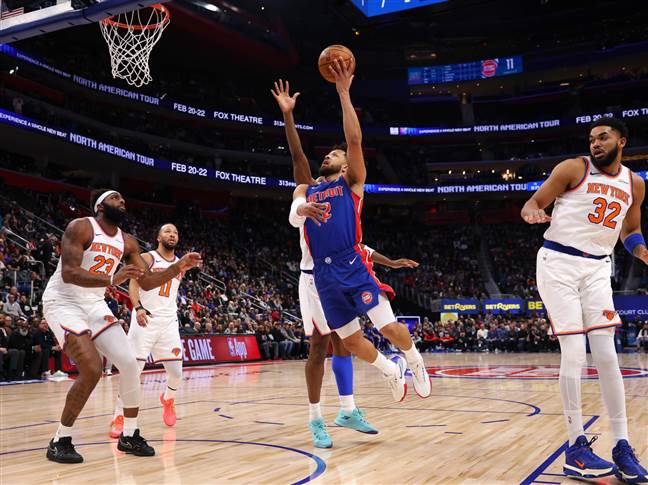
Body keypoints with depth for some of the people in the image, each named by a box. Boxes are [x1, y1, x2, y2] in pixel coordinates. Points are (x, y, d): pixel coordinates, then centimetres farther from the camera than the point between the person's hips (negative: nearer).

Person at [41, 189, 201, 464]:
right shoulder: (80, 227, -17)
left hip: (95, 305, 7)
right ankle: (60, 441, -4)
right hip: (63, 302, -7)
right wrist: (111, 280, -43)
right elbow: (68, 273, -29)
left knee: (129, 363, -3)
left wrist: (178, 267, -10)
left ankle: (129, 435, 13)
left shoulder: (127, 242, 4)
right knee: (92, 370, -21)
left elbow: (147, 282, 5)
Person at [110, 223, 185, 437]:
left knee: (176, 372, 1)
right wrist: (138, 307, -29)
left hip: (169, 322, 4)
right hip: (145, 319, -4)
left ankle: (167, 399, 33)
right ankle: (119, 417, 2)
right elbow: (133, 285, -13)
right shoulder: (146, 258, -2)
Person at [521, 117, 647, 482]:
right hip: (559, 263, -4)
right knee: (575, 352, -9)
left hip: (598, 269, 4)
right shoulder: (574, 168, -3)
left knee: (606, 354, -1)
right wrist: (532, 212, -26)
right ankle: (577, 447, -2)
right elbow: (535, 202, -2)